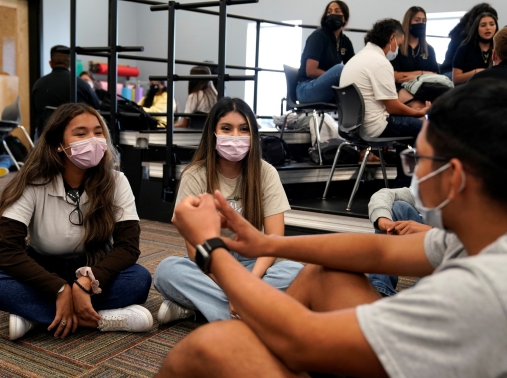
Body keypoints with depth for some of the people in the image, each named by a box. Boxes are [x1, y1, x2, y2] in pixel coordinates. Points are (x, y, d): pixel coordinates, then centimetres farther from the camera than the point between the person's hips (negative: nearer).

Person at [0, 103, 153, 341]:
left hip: (93, 274, 1)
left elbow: (128, 245, -19)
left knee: (139, 279, -30)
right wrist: (61, 290, -32)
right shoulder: (33, 184, -16)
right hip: (44, 275, -1)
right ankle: (104, 319, -31)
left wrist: (85, 283, -34)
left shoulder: (116, 182, -13)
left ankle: (34, 318, -25)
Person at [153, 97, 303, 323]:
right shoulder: (194, 176, -8)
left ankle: (196, 302, -25)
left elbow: (274, 237, -11)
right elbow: (195, 244, -13)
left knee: (295, 271, -30)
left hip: (251, 264, 1)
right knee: (166, 270, -31)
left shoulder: (266, 173, -5)